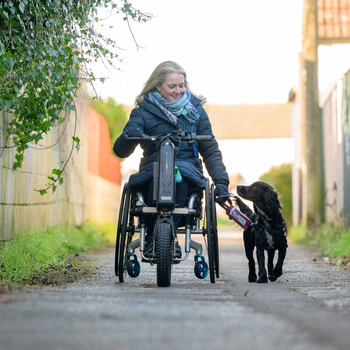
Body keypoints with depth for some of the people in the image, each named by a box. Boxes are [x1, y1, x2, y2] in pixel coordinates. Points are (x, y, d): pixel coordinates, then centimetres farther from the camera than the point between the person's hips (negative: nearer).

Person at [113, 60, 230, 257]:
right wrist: (128, 137, -26)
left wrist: (221, 181, 0)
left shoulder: (195, 110, 15)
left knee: (180, 173, -36)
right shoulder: (144, 111, 8)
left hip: (188, 169, 1)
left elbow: (210, 149, 14)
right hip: (152, 171, -1)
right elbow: (121, 151, -2)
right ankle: (151, 237, -29)